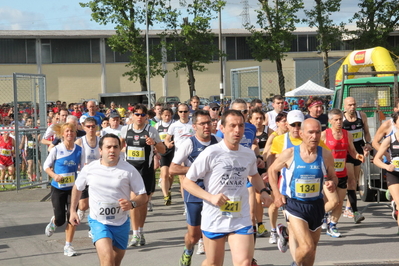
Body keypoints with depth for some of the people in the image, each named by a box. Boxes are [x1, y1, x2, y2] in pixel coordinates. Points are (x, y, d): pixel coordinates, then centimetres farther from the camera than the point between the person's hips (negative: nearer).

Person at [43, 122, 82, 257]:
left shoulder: (79, 150, -2)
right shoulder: (56, 150, -9)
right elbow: (46, 165, -1)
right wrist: (54, 175, -18)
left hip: (73, 187, 2)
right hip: (58, 188, -2)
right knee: (60, 220, 0)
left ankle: (68, 246, 9)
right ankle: (53, 222, 38)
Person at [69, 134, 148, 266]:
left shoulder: (129, 170, -9)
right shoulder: (89, 169, -5)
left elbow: (143, 196, -7)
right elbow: (77, 188, 15)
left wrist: (132, 204, -27)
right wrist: (73, 211, 13)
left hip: (121, 223, 2)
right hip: (98, 221, -1)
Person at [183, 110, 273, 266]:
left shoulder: (249, 154, 2)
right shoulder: (211, 153, -13)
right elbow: (187, 182, -8)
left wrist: (263, 191, 5)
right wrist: (211, 197, -22)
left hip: (241, 219, 3)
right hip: (214, 219, -3)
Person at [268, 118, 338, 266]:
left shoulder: (325, 155, -6)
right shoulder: (289, 154, -11)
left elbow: (333, 177, 8)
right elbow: (272, 170, 5)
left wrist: (332, 183, -16)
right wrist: (277, 194, -3)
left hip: (316, 204, 4)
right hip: (295, 204, -3)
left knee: (312, 248, 16)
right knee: (307, 247, -17)